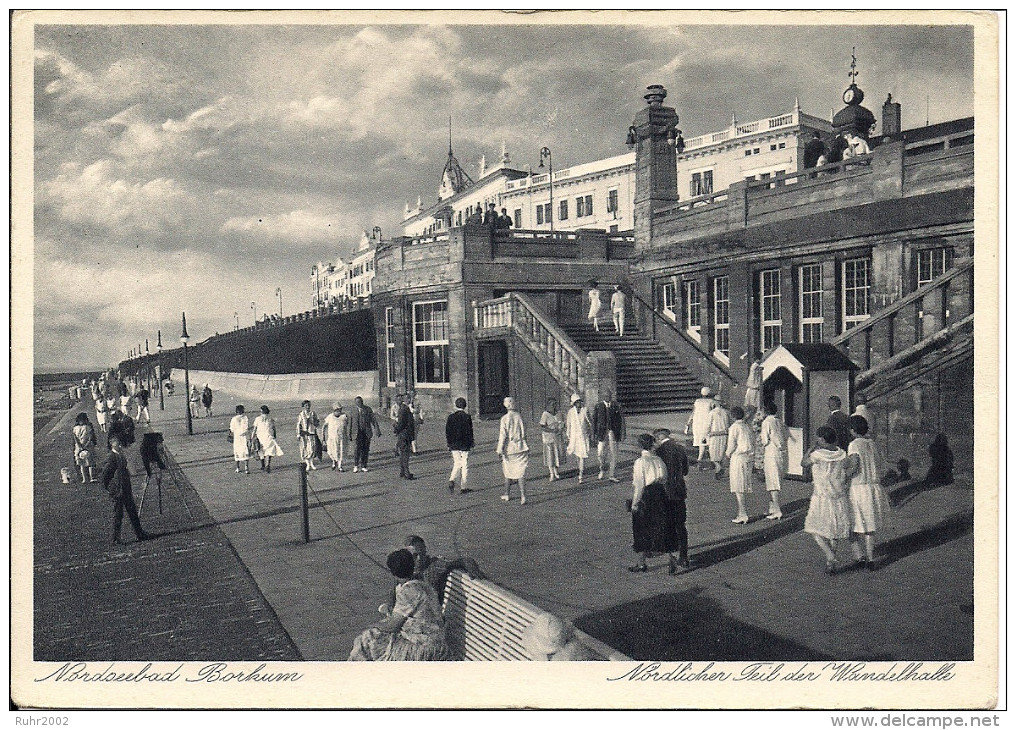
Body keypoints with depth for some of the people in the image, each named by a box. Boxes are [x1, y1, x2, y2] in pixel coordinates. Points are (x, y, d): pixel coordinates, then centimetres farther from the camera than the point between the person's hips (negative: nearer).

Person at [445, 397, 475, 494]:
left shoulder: (451, 416, 0)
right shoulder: (467, 417, -10)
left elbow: (447, 431, 3)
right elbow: (470, 431, -8)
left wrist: (449, 444, 11)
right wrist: (471, 442, 5)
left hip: (454, 446, 3)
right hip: (465, 445, -3)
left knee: (457, 464, 16)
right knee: (465, 466, 7)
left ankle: (451, 480, -8)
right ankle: (463, 487, 10)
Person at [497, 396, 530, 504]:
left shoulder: (505, 418, -10)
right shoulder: (519, 417, -1)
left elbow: (503, 435, -12)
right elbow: (523, 433, 6)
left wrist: (500, 449, -7)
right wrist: (525, 446, 18)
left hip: (509, 448, -2)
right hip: (520, 447, 2)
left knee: (508, 472, 15)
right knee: (521, 472, 1)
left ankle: (507, 494, 28)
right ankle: (523, 496, -8)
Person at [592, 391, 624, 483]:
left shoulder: (616, 405, 0)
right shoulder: (598, 406, 0)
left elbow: (621, 420, 3)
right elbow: (594, 420, 5)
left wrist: (622, 433, -1)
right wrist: (594, 434, 2)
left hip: (613, 432, 0)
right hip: (602, 432, 0)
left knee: (613, 454, 4)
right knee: (600, 454, -6)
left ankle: (611, 475, 15)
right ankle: (603, 468, 25)